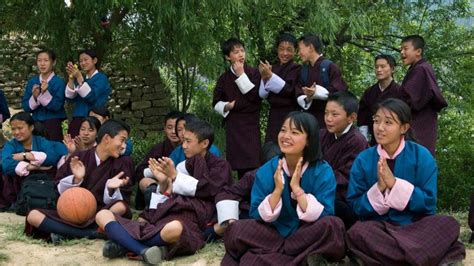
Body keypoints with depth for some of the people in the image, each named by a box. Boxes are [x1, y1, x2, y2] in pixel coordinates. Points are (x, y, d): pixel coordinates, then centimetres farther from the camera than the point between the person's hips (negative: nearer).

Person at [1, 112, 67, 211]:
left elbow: (55, 156, -27)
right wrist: (32, 166, -33)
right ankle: (12, 202, -5)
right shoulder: (10, 145, -3)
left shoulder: (41, 142, -3)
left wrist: (26, 156, -23)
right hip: (18, 187, 1)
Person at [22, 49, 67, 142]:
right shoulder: (32, 82, 5)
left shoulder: (59, 82, -7)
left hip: (53, 123, -4)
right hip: (36, 123, 4)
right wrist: (34, 97, -15)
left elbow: (57, 106, -13)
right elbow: (25, 106, 4)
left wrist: (45, 93, -24)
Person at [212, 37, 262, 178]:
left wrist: (241, 75, -10)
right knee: (239, 163, 0)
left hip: (251, 122, -2)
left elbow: (256, 96, -10)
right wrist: (227, 106, -9)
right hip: (233, 124, 2)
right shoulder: (224, 78, 7)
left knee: (252, 161, -10)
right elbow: (216, 103, 13)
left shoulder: (253, 73, 1)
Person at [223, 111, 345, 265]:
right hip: (275, 234, 1)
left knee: (333, 225, -32)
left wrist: (297, 188, -25)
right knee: (236, 230, -22)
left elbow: (323, 217, -19)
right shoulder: (266, 171, -4)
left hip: (308, 236, -1)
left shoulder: (323, 172, -10)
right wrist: (278, 189, -21)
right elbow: (258, 217, -8)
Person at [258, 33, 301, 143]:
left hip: (290, 115, -5)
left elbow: (289, 90, -16)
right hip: (274, 115, 5)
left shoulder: (296, 69, -4)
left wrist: (270, 76, -20)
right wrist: (264, 77, -10)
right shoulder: (273, 68, 10)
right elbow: (263, 95, 7)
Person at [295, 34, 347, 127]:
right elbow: (299, 95, 10)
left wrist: (317, 91, -19)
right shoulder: (304, 70, 15)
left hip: (328, 119, -5)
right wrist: (307, 99, -13)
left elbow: (340, 91, -12)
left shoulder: (330, 66, -5)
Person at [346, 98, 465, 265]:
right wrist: (379, 188, -19)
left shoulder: (421, 156, -2)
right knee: (356, 233, -33)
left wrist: (394, 184, -20)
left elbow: (428, 203, -8)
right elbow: (356, 206, -1)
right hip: (378, 228, 1)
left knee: (448, 224, -29)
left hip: (417, 226, -1)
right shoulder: (363, 160, 1)